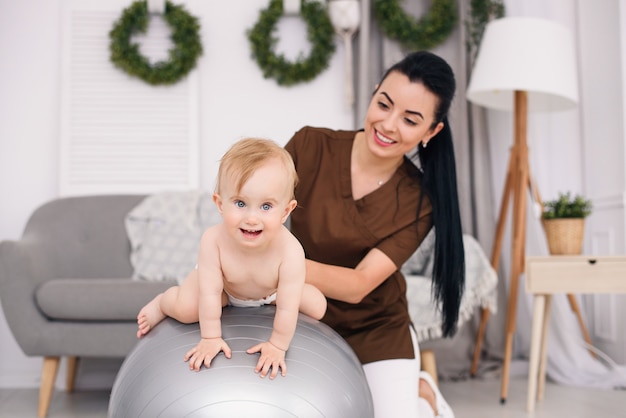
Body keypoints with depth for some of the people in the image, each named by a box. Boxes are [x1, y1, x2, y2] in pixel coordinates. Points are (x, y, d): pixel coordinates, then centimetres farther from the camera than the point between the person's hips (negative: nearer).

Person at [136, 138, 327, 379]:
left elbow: (287, 309, -33)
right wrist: (211, 338, -23)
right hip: (223, 284, -1)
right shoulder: (213, 240, -41)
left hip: (270, 292, 2)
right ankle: (162, 302, 16)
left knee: (317, 307, -3)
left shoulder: (290, 251, -44)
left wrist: (277, 346, -25)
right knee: (186, 309, -23)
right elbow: (210, 294, -30)